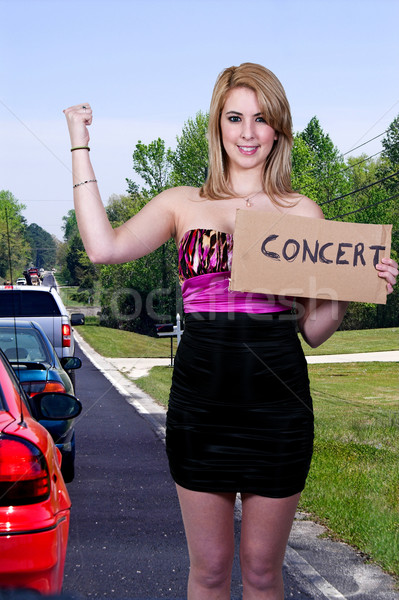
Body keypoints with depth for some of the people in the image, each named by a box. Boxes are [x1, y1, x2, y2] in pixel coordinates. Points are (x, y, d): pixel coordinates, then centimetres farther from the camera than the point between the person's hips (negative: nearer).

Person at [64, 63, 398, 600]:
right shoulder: (183, 205, 7)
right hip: (200, 400, 0)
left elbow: (314, 328, 7)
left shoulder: (303, 212, 7)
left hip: (278, 400, 0)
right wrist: (80, 143, -3)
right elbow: (104, 246, -12)